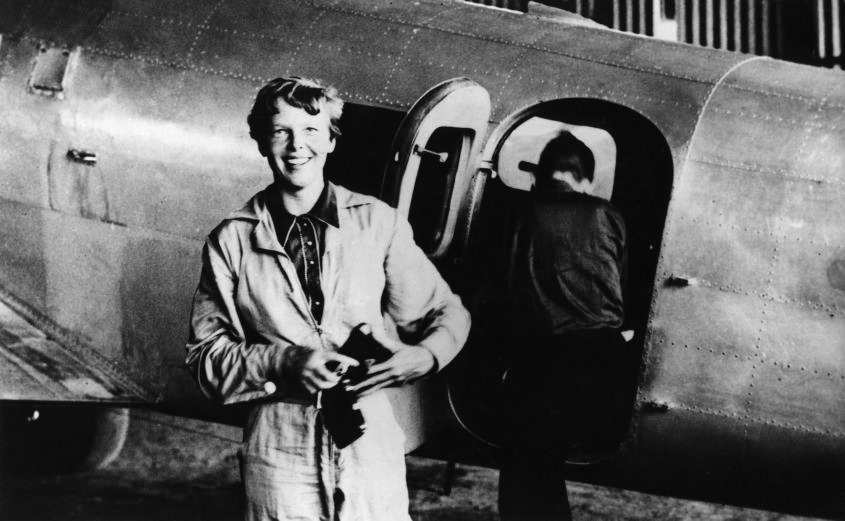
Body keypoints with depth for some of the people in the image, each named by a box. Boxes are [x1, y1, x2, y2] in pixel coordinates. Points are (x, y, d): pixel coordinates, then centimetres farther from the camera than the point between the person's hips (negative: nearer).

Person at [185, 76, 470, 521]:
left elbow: (446, 314, 10)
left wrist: (423, 357, -11)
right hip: (279, 452, 0)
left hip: (373, 447, 1)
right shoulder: (231, 240, 2)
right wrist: (284, 363, -14)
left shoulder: (379, 223, 3)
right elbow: (205, 357, 3)